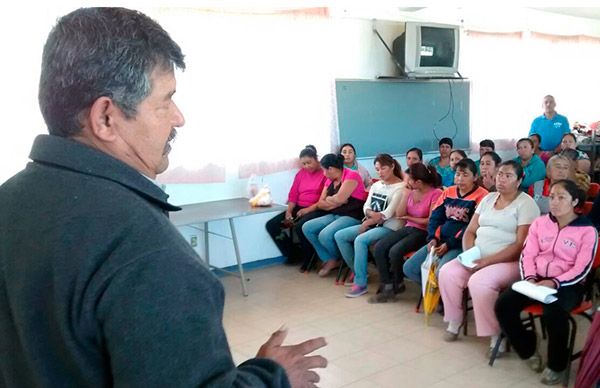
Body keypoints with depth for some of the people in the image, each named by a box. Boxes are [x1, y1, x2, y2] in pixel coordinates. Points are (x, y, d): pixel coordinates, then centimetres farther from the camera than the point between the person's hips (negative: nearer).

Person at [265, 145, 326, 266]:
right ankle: (294, 254, 6)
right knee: (271, 225, -6)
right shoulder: (300, 173, 16)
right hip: (298, 208, 8)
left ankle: (310, 258, -11)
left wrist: (308, 209, -19)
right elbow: (293, 195, 13)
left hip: (317, 210, -7)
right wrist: (289, 212, -2)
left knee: (300, 227, -36)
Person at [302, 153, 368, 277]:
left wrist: (328, 200, -2)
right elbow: (320, 204, 7)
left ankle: (337, 259, 5)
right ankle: (329, 259, 1)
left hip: (352, 217, -9)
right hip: (334, 215, 9)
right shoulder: (330, 180, 12)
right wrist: (335, 201, -10)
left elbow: (339, 198, -22)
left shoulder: (351, 175, -12)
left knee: (325, 235, -28)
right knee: (307, 227, -4)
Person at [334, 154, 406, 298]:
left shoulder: (400, 186, -10)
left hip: (389, 227, -8)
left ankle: (360, 283, -24)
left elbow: (388, 213, -17)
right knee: (339, 236, -5)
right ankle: (357, 271, 5)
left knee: (360, 240, -32)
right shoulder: (376, 185, 15)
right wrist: (371, 213, -15)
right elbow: (366, 206, 8)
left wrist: (367, 223, -12)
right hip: (372, 224, 8)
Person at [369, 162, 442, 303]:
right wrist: (407, 193, -6)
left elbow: (431, 221, -15)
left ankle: (397, 285, 0)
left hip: (423, 232, -7)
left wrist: (408, 217, -6)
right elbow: (399, 214, 1)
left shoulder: (435, 193, -13)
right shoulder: (412, 191, 6)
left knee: (395, 252, -28)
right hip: (408, 228, 7)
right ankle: (387, 286, -9)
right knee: (379, 247, -16)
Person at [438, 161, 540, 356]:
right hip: (478, 259, 7)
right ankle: (454, 321, 3)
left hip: (509, 261, -6)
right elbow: (470, 231, 13)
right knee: (447, 273, -16)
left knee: (479, 282, -32)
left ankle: (496, 335, -14)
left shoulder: (526, 203, -6)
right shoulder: (488, 198, 14)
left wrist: (487, 261, -21)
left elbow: (520, 245, -15)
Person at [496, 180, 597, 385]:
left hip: (568, 284, -4)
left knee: (553, 312, -37)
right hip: (537, 279, 5)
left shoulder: (587, 230, -3)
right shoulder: (540, 223, 10)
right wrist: (530, 278, -13)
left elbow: (581, 269, -10)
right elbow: (527, 255, 6)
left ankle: (557, 365, -10)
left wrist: (554, 283, -23)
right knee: (503, 304, -20)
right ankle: (528, 347, 7)